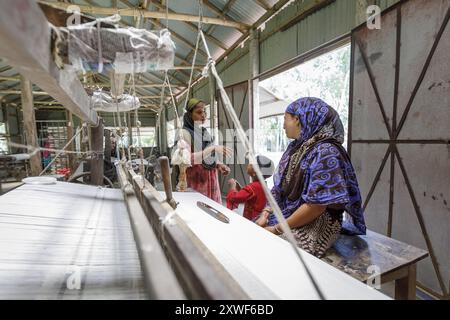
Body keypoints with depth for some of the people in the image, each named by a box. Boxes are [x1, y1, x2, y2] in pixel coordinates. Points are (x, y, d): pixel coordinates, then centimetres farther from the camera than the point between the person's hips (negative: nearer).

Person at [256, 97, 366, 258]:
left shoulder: (325, 152, -18)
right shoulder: (295, 148, 7)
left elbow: (317, 204, -22)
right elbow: (279, 187, 9)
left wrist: (277, 229, -17)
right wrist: (266, 214, -3)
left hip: (312, 226, -7)